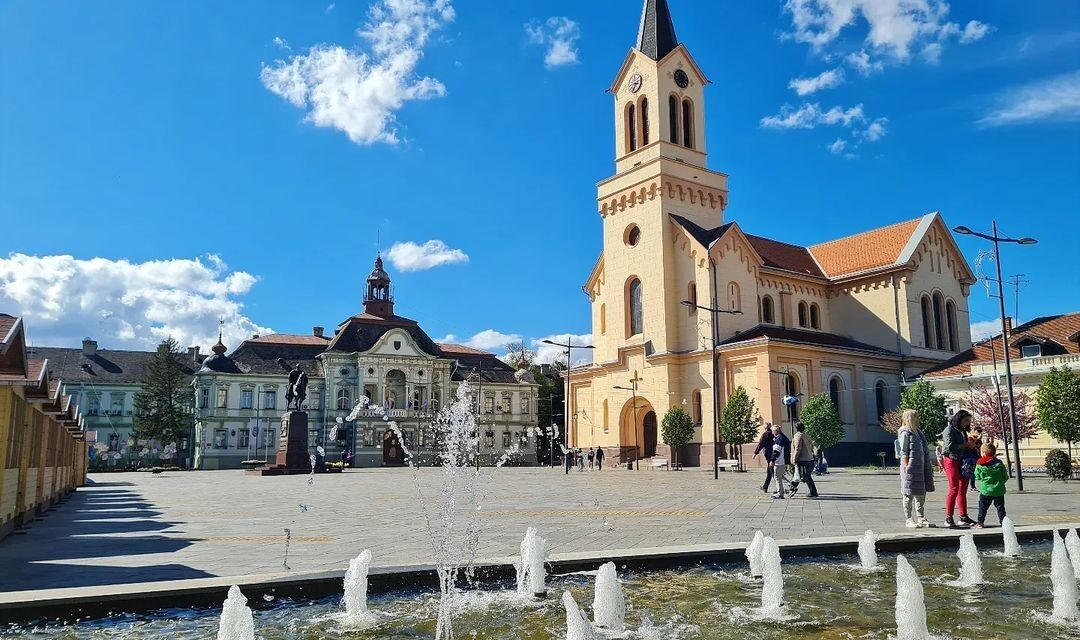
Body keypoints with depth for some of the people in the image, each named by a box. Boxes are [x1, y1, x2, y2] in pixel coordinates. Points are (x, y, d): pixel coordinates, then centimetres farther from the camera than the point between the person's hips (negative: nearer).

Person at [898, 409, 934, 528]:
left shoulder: (917, 431, 17)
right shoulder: (905, 432, -9)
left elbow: (924, 449, 21)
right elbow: (904, 452, -12)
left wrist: (929, 466, 18)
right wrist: (906, 466, -18)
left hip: (921, 466, 9)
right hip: (911, 466, -9)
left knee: (922, 493, 14)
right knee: (909, 494, -2)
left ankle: (921, 518, 23)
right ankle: (908, 519, 5)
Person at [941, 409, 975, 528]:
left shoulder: (962, 431, 17)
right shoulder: (949, 430, -6)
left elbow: (965, 448, 19)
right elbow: (950, 445, -18)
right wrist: (966, 445, -14)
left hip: (961, 462, 8)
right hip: (951, 460, -8)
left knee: (962, 489, 9)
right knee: (954, 488, -12)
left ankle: (963, 517, 16)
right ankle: (948, 518, -9)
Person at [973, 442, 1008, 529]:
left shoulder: (979, 465, -9)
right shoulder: (999, 463, -4)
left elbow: (977, 476, 2)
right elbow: (1005, 477, 4)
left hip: (986, 490, -2)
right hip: (999, 490, 2)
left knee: (982, 506, 7)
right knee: (1000, 506, 13)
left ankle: (980, 522, 6)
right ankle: (1003, 521, 14)